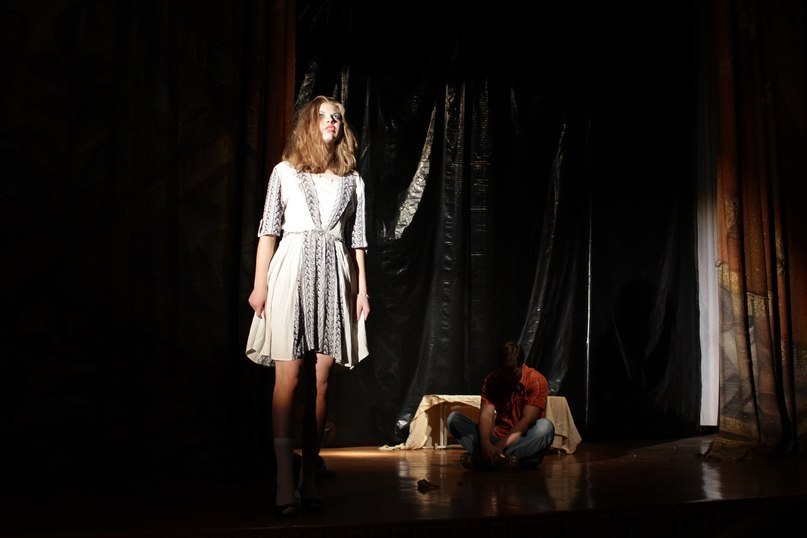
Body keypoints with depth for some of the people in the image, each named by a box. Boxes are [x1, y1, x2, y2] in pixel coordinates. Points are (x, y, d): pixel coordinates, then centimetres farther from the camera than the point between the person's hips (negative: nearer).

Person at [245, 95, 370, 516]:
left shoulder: (352, 180, 16)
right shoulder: (285, 171, 10)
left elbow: (357, 240, 15)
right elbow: (268, 230, 4)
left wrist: (362, 288, 8)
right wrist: (260, 284, -4)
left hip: (334, 277, 3)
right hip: (293, 274, -2)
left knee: (320, 383, 1)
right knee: (289, 378, -9)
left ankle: (309, 478, 9)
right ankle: (285, 484, -8)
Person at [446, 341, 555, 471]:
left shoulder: (537, 381, -12)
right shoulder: (491, 380, -2)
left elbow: (527, 420, -21)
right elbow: (486, 414, -14)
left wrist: (501, 445, -31)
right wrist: (486, 444, -33)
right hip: (497, 437, 4)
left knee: (545, 427, -36)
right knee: (453, 418, -12)